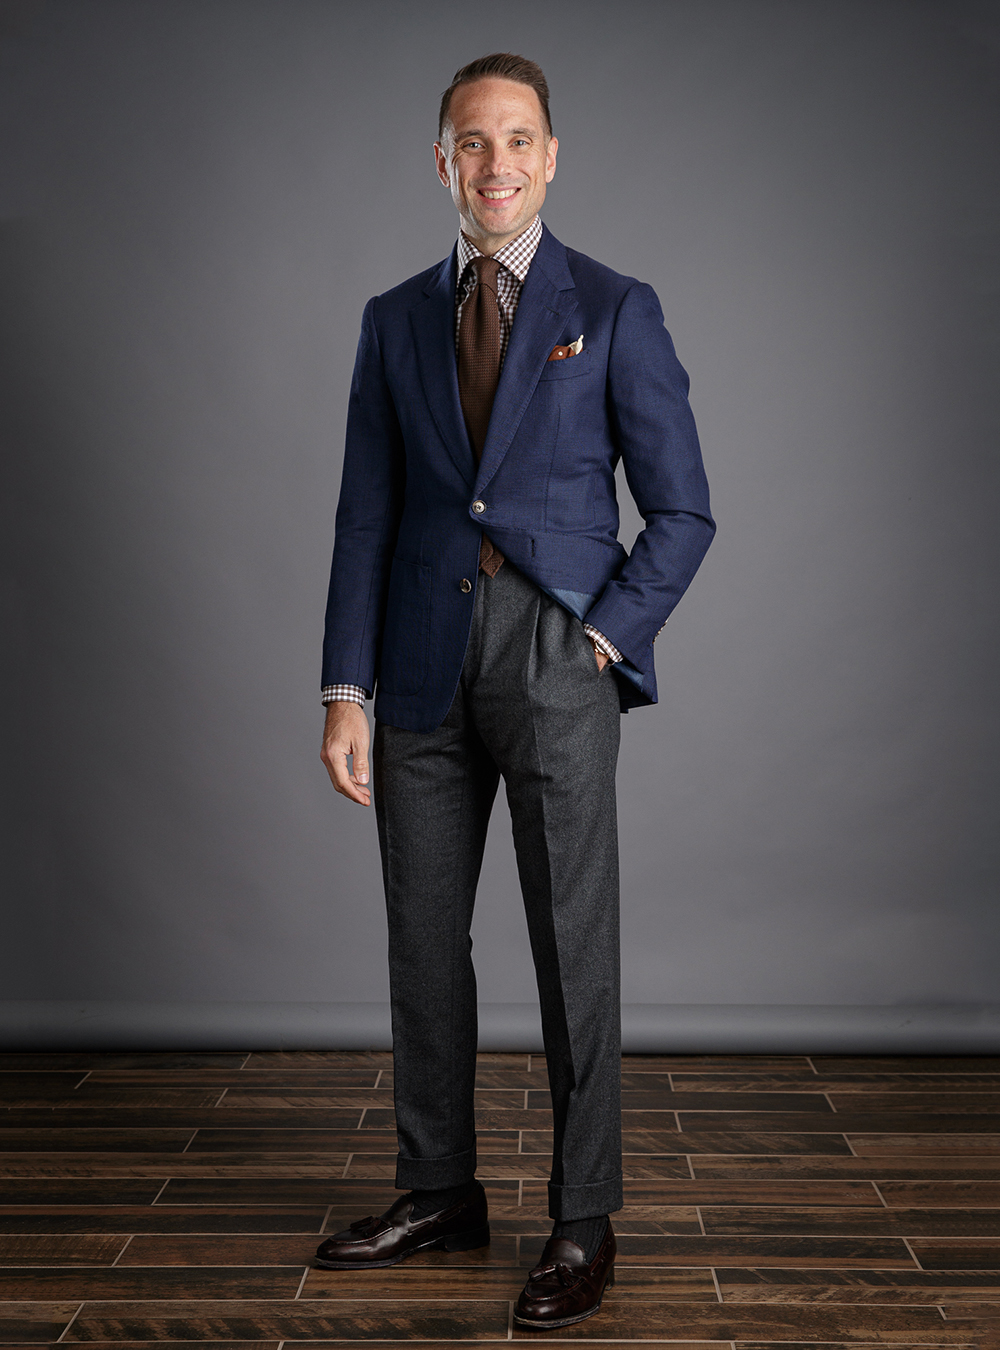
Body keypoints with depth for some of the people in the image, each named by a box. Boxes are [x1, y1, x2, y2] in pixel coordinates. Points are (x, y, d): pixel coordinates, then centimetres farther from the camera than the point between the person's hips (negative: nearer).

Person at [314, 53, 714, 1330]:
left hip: (557, 661, -3)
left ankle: (583, 1225, 14)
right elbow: (365, 516, 9)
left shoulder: (615, 311, 2)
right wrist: (344, 689, 1)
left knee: (573, 949, 1)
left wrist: (603, 639, -9)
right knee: (422, 939, 10)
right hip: (424, 664, 4)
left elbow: (681, 513, 2)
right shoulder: (394, 319, 12)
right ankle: (438, 1191, 27)